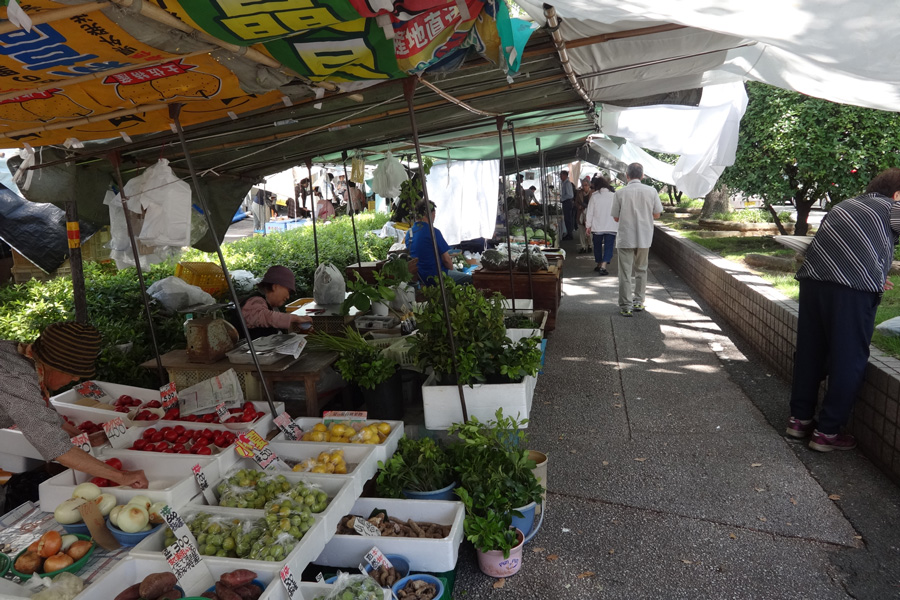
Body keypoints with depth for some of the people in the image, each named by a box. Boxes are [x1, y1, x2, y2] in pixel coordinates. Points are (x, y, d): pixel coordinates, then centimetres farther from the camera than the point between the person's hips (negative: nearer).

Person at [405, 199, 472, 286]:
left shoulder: (409, 232, 6)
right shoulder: (433, 232, -19)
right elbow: (446, 259, -16)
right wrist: (451, 269, 5)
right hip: (434, 278, -9)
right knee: (471, 279, -2)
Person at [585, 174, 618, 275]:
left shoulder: (594, 196, -5)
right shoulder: (614, 195, 0)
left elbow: (590, 212, -3)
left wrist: (588, 226, 4)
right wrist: (619, 225, 12)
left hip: (597, 226, 0)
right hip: (611, 226, 0)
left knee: (597, 246, 16)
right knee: (608, 246, -2)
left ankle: (599, 265, 28)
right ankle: (603, 266, -17)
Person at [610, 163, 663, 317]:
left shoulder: (620, 192, -9)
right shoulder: (651, 191, -3)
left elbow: (616, 218, -3)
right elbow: (657, 214, 4)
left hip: (625, 238, -3)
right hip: (644, 238, 3)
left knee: (625, 273, 3)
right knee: (641, 271, 18)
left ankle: (626, 307, 3)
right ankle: (638, 302, 24)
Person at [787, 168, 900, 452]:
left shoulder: (844, 205, 26)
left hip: (813, 279, 6)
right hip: (853, 290, -6)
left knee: (809, 353, 15)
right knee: (848, 360, 5)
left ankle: (800, 418, 25)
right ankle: (827, 431, 11)